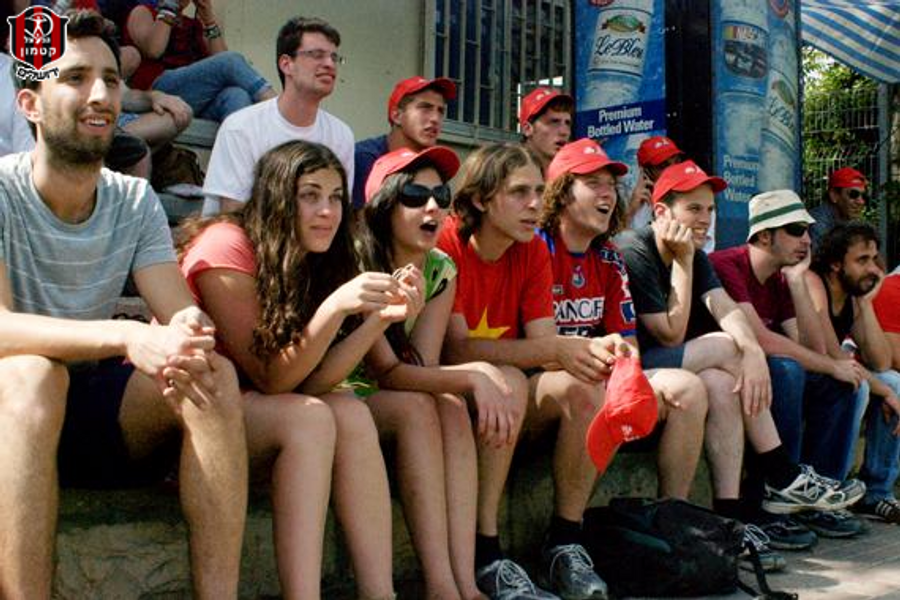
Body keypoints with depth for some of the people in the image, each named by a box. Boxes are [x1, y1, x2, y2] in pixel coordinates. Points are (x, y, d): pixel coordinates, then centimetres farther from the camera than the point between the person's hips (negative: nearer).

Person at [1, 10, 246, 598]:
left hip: (95, 402, 4)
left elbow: (183, 314, -8)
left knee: (214, 374, -23)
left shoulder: (135, 201, 0)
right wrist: (128, 337, -42)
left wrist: (190, 333, -34)